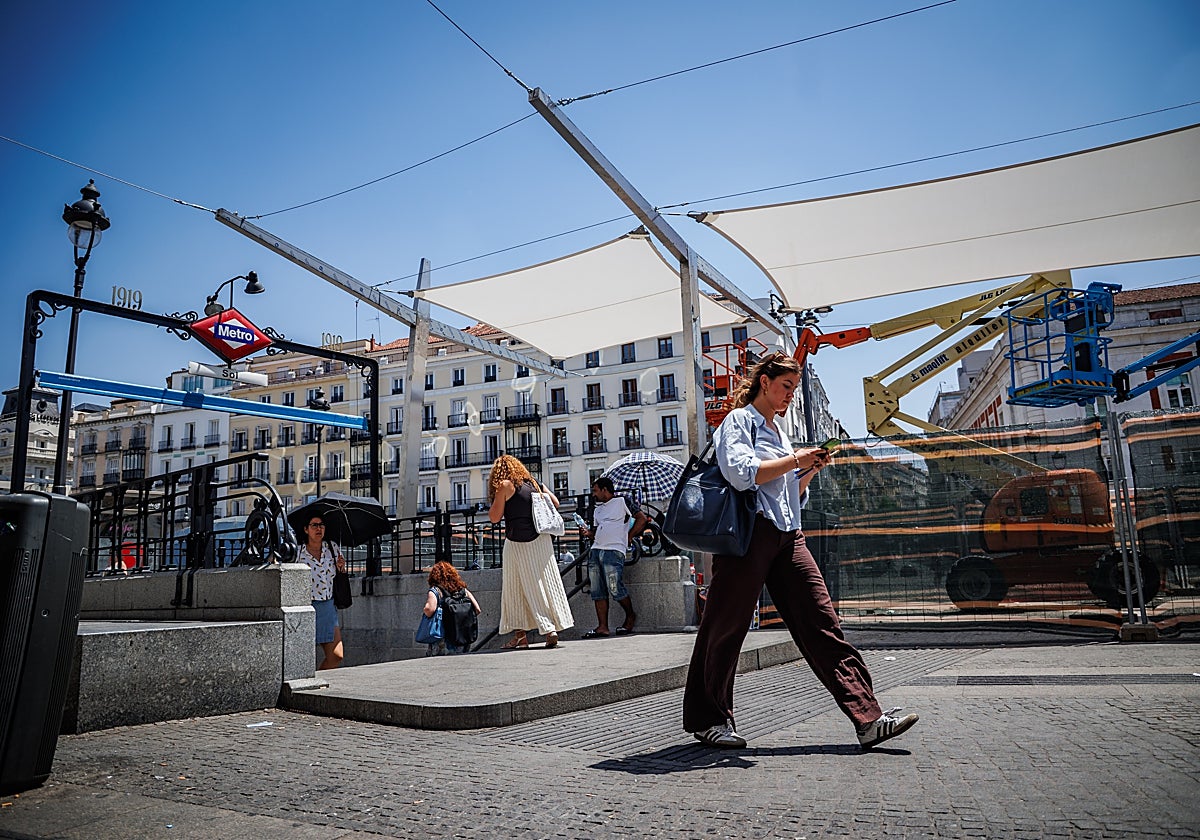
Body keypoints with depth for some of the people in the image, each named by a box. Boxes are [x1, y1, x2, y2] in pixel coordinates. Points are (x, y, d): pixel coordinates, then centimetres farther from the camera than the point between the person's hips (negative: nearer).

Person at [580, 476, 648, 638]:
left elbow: (642, 519, -1)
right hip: (595, 551, 7)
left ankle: (630, 616, 12)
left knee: (616, 590, -11)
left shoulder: (621, 502, 4)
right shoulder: (598, 509, 26)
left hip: (613, 551, -7)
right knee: (598, 592, 0)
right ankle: (602, 627, 2)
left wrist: (628, 538, -1)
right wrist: (589, 533, 7)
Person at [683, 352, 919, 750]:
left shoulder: (776, 431, 24)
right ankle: (707, 719, 15)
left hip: (787, 536, 8)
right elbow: (741, 472, -17)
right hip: (748, 533, -8)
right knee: (725, 627, 1)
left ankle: (868, 718, -3)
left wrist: (809, 471, 9)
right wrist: (794, 460, -12)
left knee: (822, 622, -1)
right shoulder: (738, 420, 1)